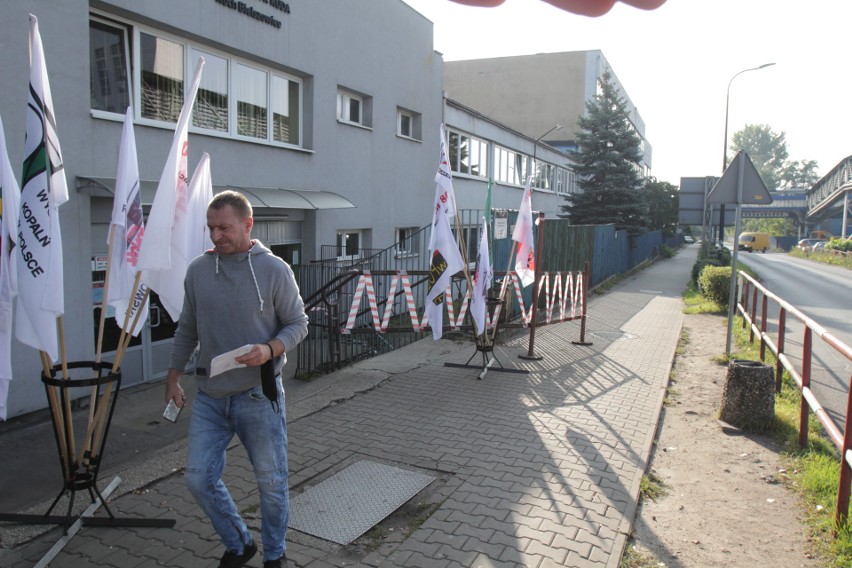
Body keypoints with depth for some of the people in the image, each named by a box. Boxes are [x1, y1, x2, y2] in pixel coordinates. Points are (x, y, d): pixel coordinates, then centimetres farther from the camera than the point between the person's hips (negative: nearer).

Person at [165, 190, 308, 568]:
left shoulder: (274, 270, -8)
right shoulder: (198, 270, 3)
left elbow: (298, 324, -3)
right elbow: (187, 329, 12)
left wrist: (269, 350, -21)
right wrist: (173, 378, 13)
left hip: (259, 395, -3)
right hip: (209, 396, 4)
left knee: (271, 481, 9)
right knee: (199, 479, 6)